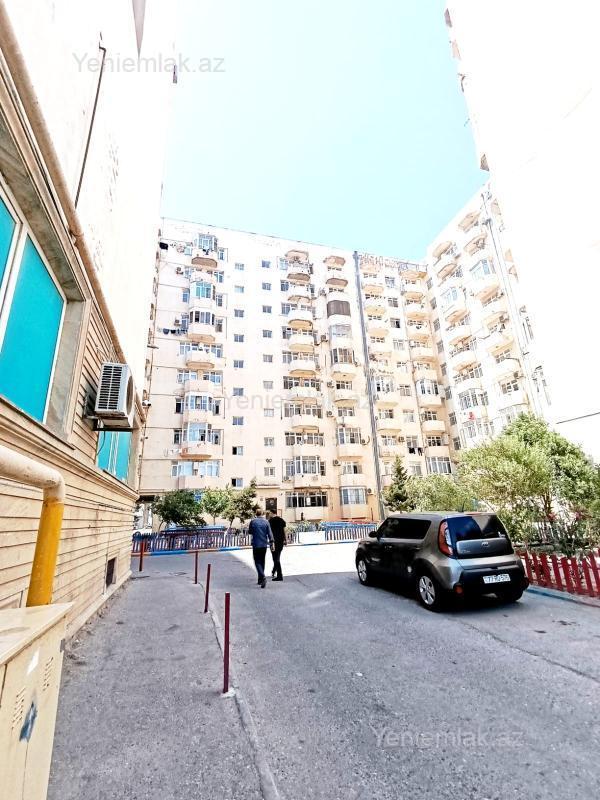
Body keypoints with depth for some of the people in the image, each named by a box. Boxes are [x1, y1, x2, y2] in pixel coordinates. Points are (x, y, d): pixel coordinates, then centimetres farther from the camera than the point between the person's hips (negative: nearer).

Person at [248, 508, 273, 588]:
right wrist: (271, 542, -2)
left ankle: (263, 577, -19)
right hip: (264, 545, 3)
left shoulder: (253, 521, -6)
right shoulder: (266, 522, -1)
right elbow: (269, 533, -4)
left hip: (256, 545, -3)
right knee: (262, 561, 16)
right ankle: (260, 579, 24)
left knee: (257, 562, 1)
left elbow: (249, 532, 6)